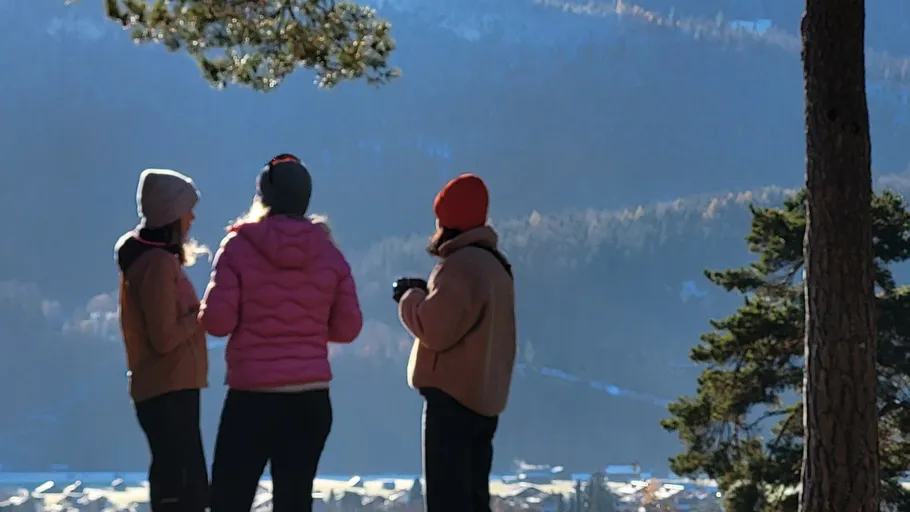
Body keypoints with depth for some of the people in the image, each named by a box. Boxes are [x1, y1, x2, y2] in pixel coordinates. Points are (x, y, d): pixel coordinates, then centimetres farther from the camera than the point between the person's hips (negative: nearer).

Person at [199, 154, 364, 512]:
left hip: (252, 396, -3)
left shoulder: (239, 246, -6)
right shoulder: (328, 253, 4)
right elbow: (348, 328, 6)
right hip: (311, 399, 3)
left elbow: (217, 321, -9)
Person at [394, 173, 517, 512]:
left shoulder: (461, 265, -17)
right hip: (484, 396, 10)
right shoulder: (494, 264, 17)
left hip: (453, 395, -10)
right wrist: (427, 293, 13)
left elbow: (436, 330, -20)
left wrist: (410, 296, -3)